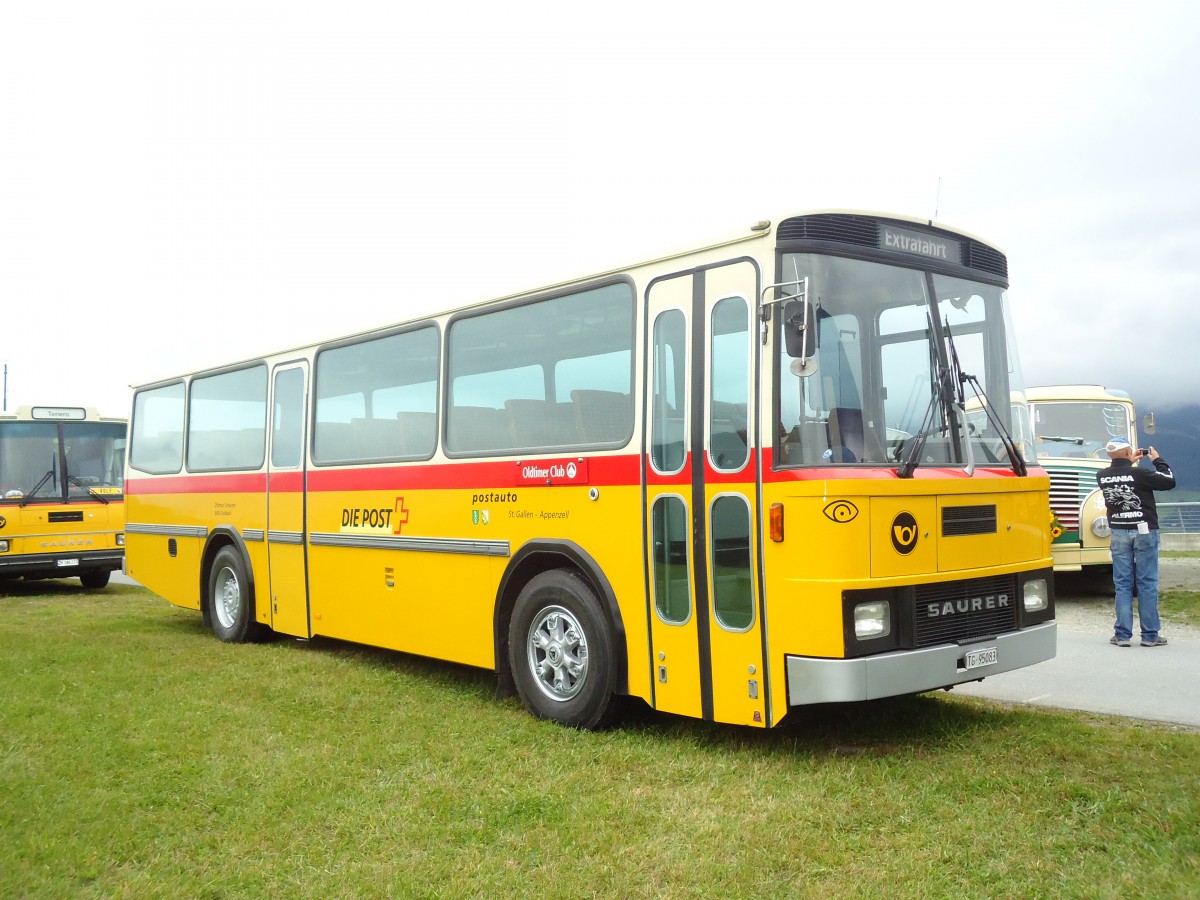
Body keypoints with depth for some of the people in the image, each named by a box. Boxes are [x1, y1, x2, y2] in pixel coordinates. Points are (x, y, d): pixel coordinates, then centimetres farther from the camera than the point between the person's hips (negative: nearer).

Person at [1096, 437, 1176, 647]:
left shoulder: (1102, 476, -1)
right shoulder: (1140, 474, -15)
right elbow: (1169, 481, -4)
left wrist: (1130, 462, 21)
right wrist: (1157, 460, 7)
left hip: (1119, 533, 3)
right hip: (1144, 532, -3)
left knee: (1122, 584, 6)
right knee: (1147, 584, 2)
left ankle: (1122, 634, 4)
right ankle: (1150, 635, 5)